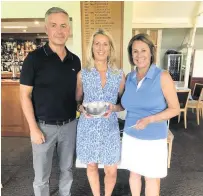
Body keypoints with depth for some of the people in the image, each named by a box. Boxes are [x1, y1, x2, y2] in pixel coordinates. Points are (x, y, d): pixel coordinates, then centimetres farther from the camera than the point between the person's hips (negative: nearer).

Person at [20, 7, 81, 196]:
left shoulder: (75, 60, 2)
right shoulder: (34, 58, -10)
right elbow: (25, 95, -9)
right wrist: (33, 128, -12)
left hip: (69, 125, 4)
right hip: (44, 125, -3)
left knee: (67, 169, 21)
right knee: (41, 175, 13)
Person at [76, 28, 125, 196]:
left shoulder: (120, 75, -3)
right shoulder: (82, 74, -4)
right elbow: (77, 101, 6)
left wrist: (113, 108, -16)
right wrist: (82, 108, -16)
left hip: (110, 127, 0)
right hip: (88, 127, 0)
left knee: (111, 170, 11)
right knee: (91, 166, 18)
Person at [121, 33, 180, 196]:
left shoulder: (162, 76, -12)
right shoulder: (129, 77, 1)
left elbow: (175, 109, -10)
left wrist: (149, 119, -23)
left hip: (154, 139, -4)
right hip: (130, 136, 4)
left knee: (152, 178, 14)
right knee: (134, 173, 20)